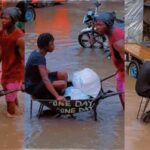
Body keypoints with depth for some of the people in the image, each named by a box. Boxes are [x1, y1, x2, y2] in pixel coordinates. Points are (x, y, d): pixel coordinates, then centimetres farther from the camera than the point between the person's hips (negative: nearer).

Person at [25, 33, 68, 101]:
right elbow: (45, 80, -36)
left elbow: (45, 72, 21)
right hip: (33, 87, -10)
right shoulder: (39, 58, -26)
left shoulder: (37, 53, 4)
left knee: (64, 75, 4)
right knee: (62, 84, -26)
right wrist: (57, 96, -41)